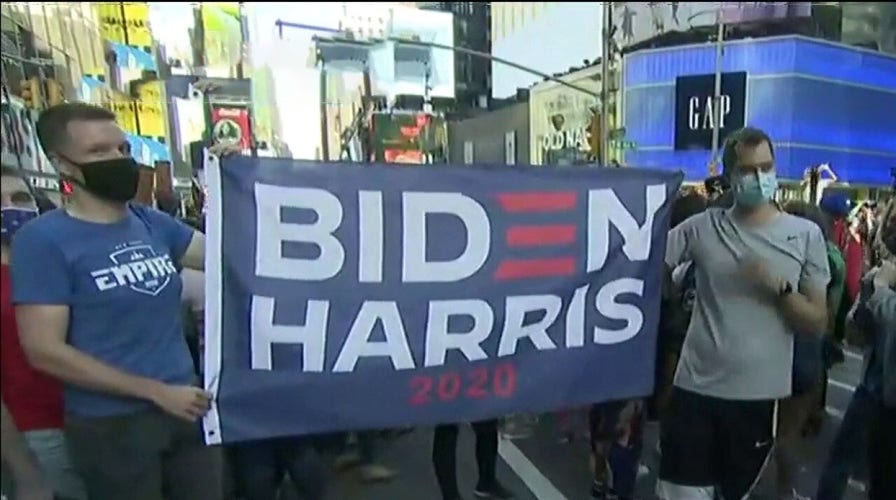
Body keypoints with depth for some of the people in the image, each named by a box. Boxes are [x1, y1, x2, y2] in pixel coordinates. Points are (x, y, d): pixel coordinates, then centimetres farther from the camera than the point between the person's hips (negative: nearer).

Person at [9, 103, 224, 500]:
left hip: (187, 406, 5)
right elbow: (45, 351, -16)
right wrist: (157, 392, -17)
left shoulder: (152, 222, 3)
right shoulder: (42, 240, -12)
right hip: (111, 423, -5)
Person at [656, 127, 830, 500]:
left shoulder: (805, 235, 0)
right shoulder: (702, 227, -2)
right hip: (696, 388, -1)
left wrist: (780, 288, -17)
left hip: (759, 395, 2)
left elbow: (817, 323, -1)